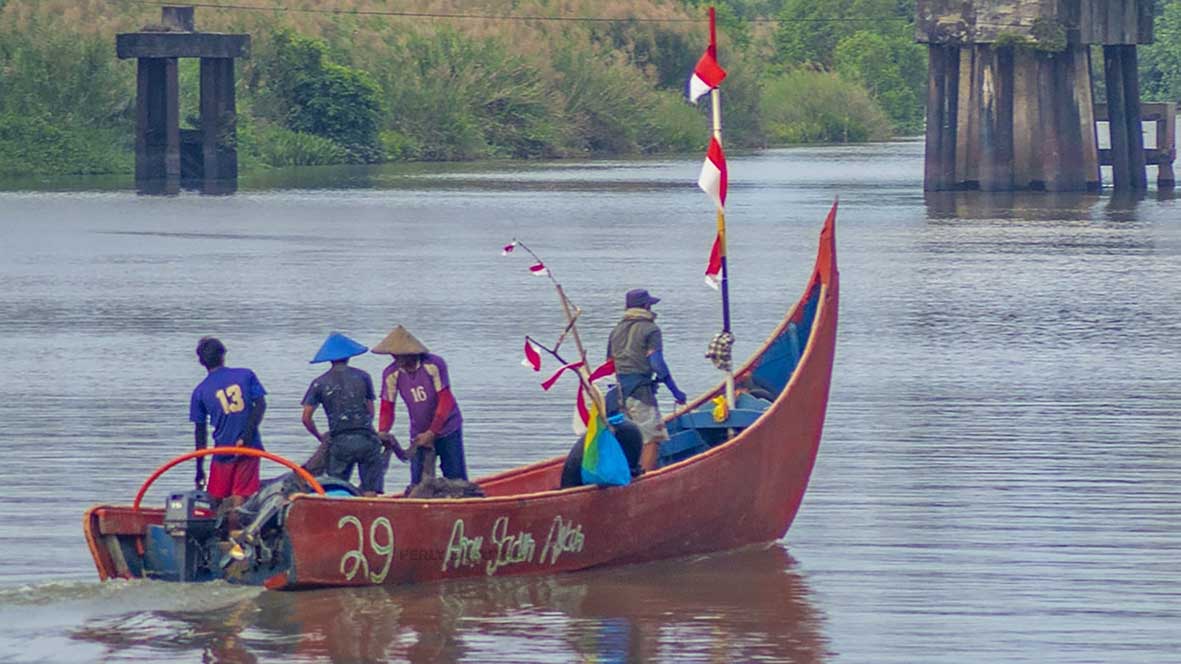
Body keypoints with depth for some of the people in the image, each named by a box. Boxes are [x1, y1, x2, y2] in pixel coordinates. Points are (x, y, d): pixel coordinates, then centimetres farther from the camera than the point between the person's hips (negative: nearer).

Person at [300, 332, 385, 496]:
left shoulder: (319, 383, 7)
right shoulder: (363, 377, 9)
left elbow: (306, 418, 5)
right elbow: (370, 412, 11)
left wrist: (320, 437, 20)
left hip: (340, 443, 0)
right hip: (366, 439, 0)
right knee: (370, 490, 1)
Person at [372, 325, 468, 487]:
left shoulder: (434, 365, -19)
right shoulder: (391, 374, -9)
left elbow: (445, 401, -18)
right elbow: (387, 409, -4)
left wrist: (431, 433, -21)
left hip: (447, 430, -3)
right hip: (419, 435, 3)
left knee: (456, 479, -2)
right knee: (418, 482, -2)